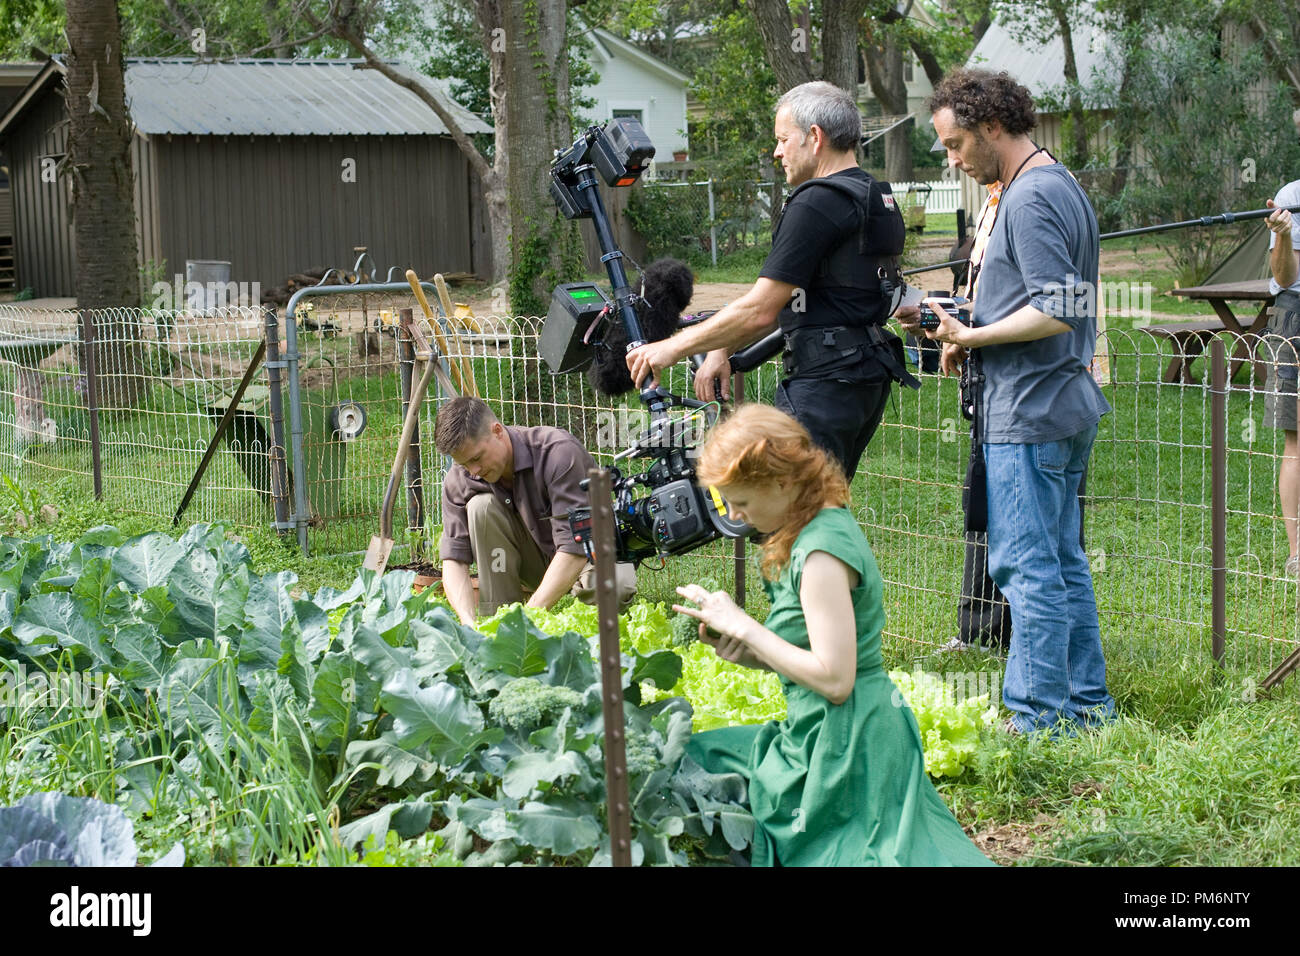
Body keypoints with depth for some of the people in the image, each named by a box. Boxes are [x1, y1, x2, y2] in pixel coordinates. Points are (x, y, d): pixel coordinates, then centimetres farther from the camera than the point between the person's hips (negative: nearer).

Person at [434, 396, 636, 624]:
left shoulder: (559, 452, -29)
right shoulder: (458, 481, -13)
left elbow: (574, 547, -35)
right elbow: (453, 558, -16)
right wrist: (469, 623, -35)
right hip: (536, 561, 4)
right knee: (481, 506, -23)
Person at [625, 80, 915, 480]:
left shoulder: (818, 203, -14)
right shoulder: (879, 200, 18)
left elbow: (760, 310, -17)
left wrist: (672, 348, -8)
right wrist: (721, 351, 15)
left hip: (826, 383, -10)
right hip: (868, 379, 10)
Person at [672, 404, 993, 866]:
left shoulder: (822, 552, -21)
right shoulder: (826, 527, 9)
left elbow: (833, 679, -25)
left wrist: (741, 625, -17)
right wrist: (745, 650, 1)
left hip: (843, 747, -10)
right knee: (696, 753, 21)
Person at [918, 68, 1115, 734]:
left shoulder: (1031, 198, -15)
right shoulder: (1062, 186, 17)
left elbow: (1056, 311, -23)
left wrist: (973, 337, -13)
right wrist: (974, 335, 12)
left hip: (1029, 413, -10)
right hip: (1067, 406, 10)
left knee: (1027, 567, -6)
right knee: (1063, 562, 14)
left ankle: (1039, 715, -2)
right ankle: (1087, 701, 20)